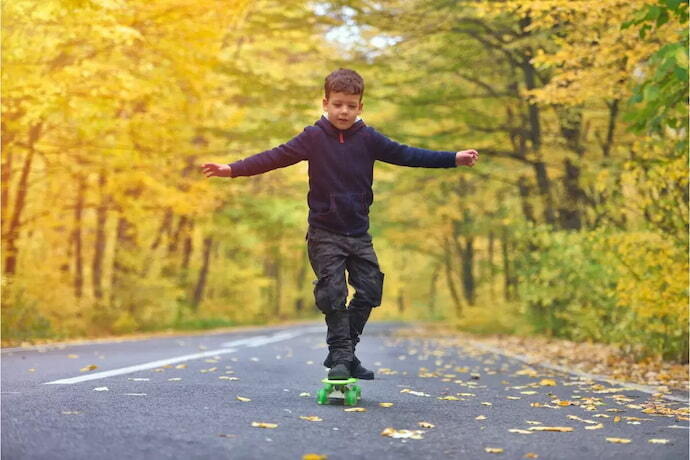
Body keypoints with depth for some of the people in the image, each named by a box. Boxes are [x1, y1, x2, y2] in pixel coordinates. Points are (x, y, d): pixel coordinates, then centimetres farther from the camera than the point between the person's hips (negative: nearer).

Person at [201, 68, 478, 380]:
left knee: (370, 290, 3)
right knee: (333, 294, -7)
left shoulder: (368, 139, 2)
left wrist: (453, 159, -1)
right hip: (324, 233, -3)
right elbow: (276, 157, -10)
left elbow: (405, 155, 3)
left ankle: (343, 351, 16)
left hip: (359, 232, 4)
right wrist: (233, 170, -20)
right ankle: (341, 356, 3)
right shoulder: (314, 137, -5)